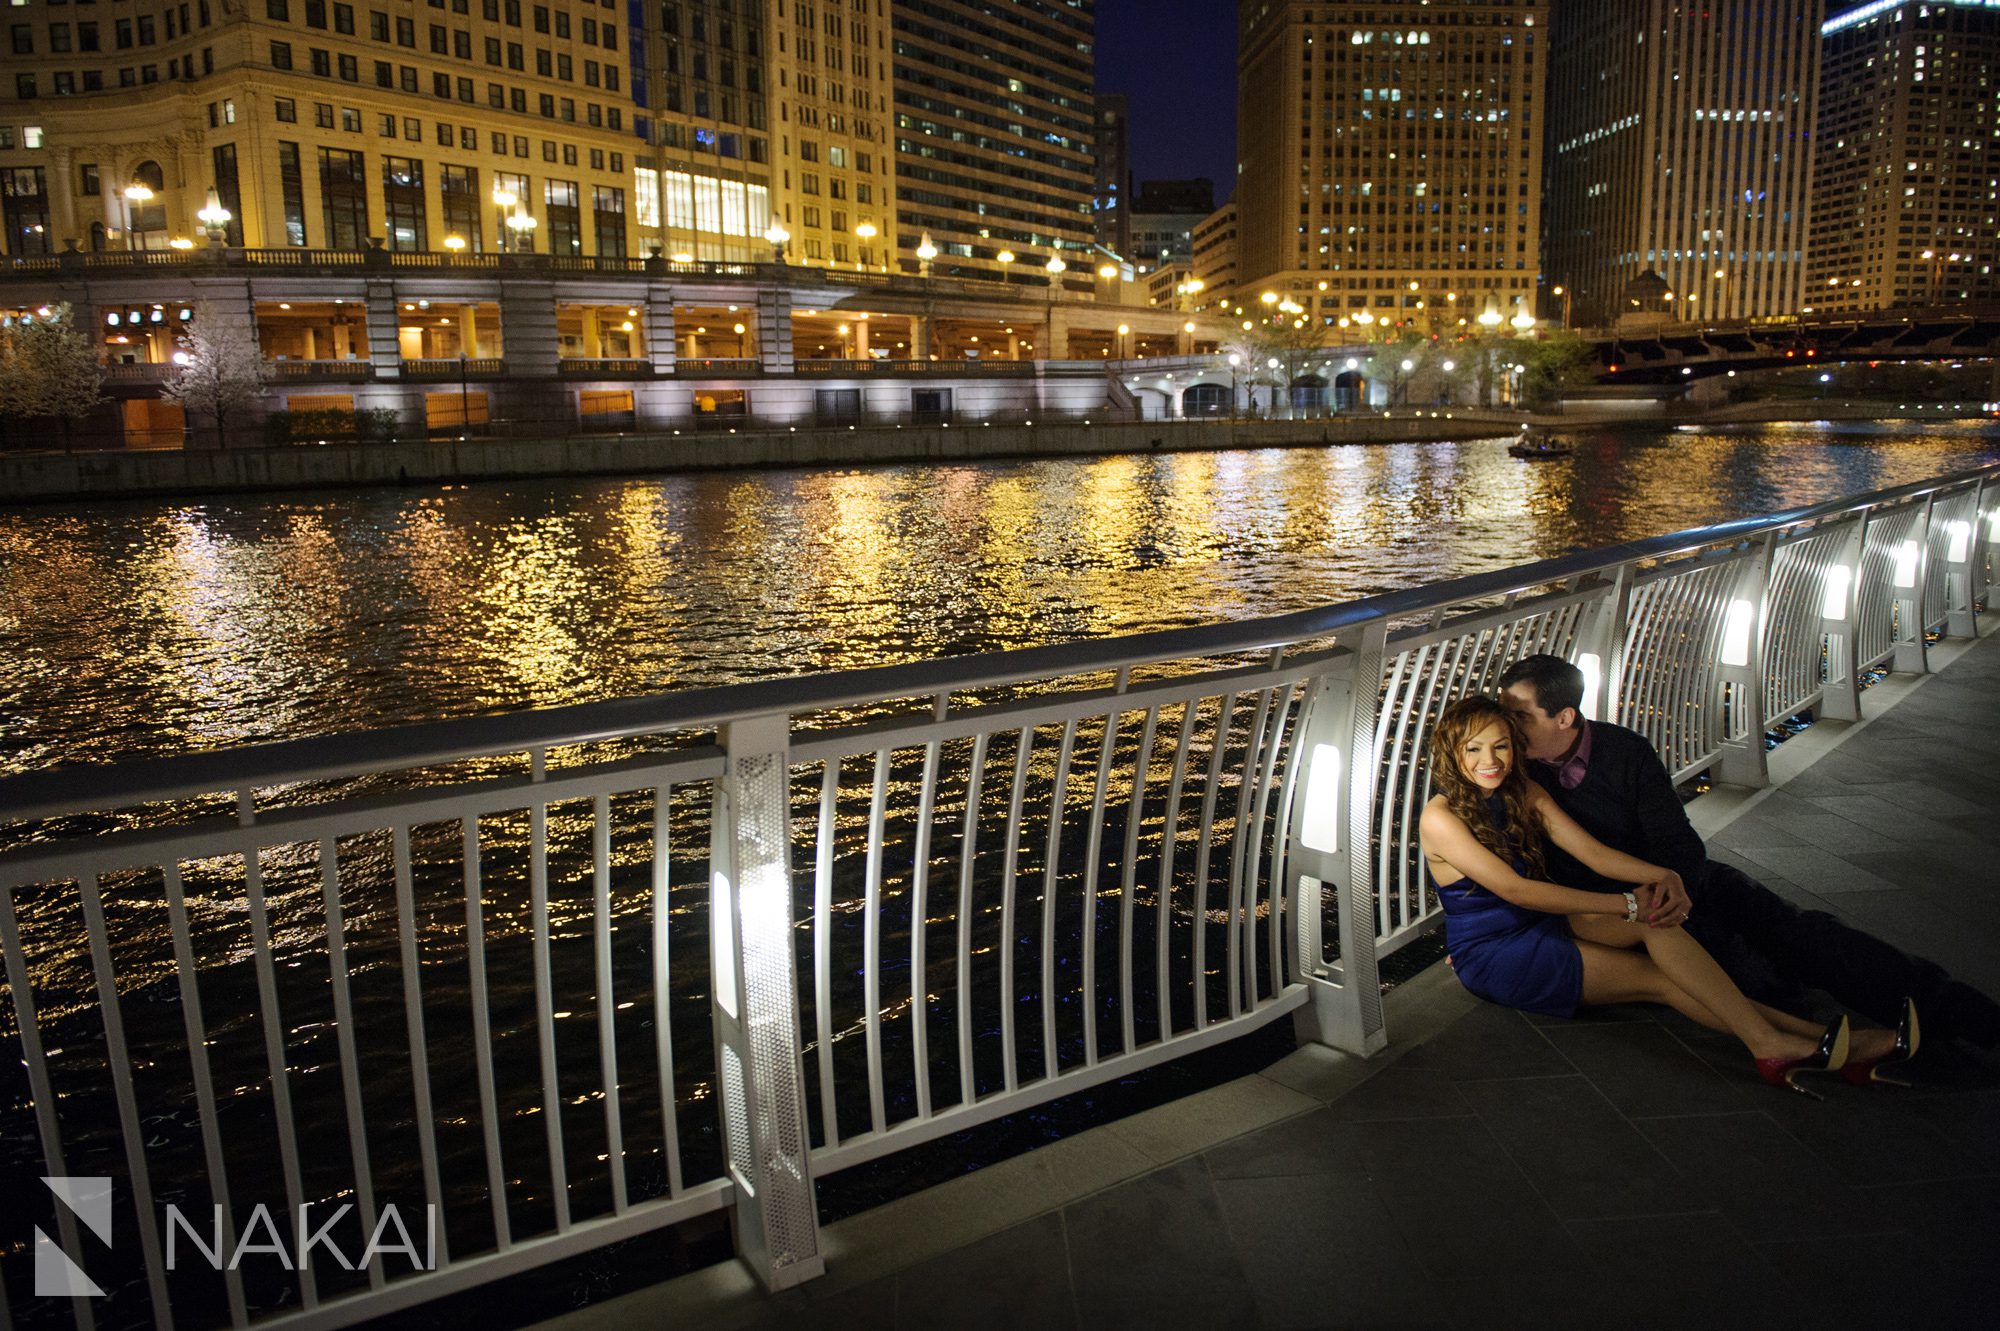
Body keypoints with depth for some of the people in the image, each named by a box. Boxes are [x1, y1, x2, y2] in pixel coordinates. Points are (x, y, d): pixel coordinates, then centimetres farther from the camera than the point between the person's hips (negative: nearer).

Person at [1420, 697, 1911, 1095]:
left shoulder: (1522, 792, 5)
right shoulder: (1440, 818, -18)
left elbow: (1592, 852, -1)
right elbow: (1514, 889, -25)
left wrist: (1662, 876, -23)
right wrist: (1626, 906, -25)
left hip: (1543, 924, 6)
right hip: (1494, 957, -6)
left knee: (1656, 913, -22)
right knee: (1658, 977, -20)